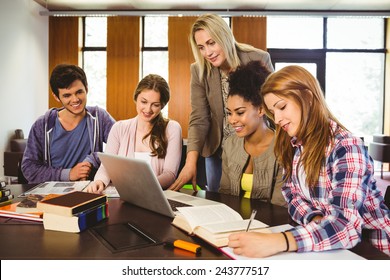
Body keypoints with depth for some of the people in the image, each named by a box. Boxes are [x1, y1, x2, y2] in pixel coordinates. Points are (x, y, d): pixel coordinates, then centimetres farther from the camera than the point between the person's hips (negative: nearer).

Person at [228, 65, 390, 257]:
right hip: (323, 241, 5)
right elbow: (292, 195, 1)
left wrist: (276, 242, -43)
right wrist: (317, 222, -21)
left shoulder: (346, 147, -20)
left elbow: (345, 223, -30)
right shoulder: (293, 144, 1)